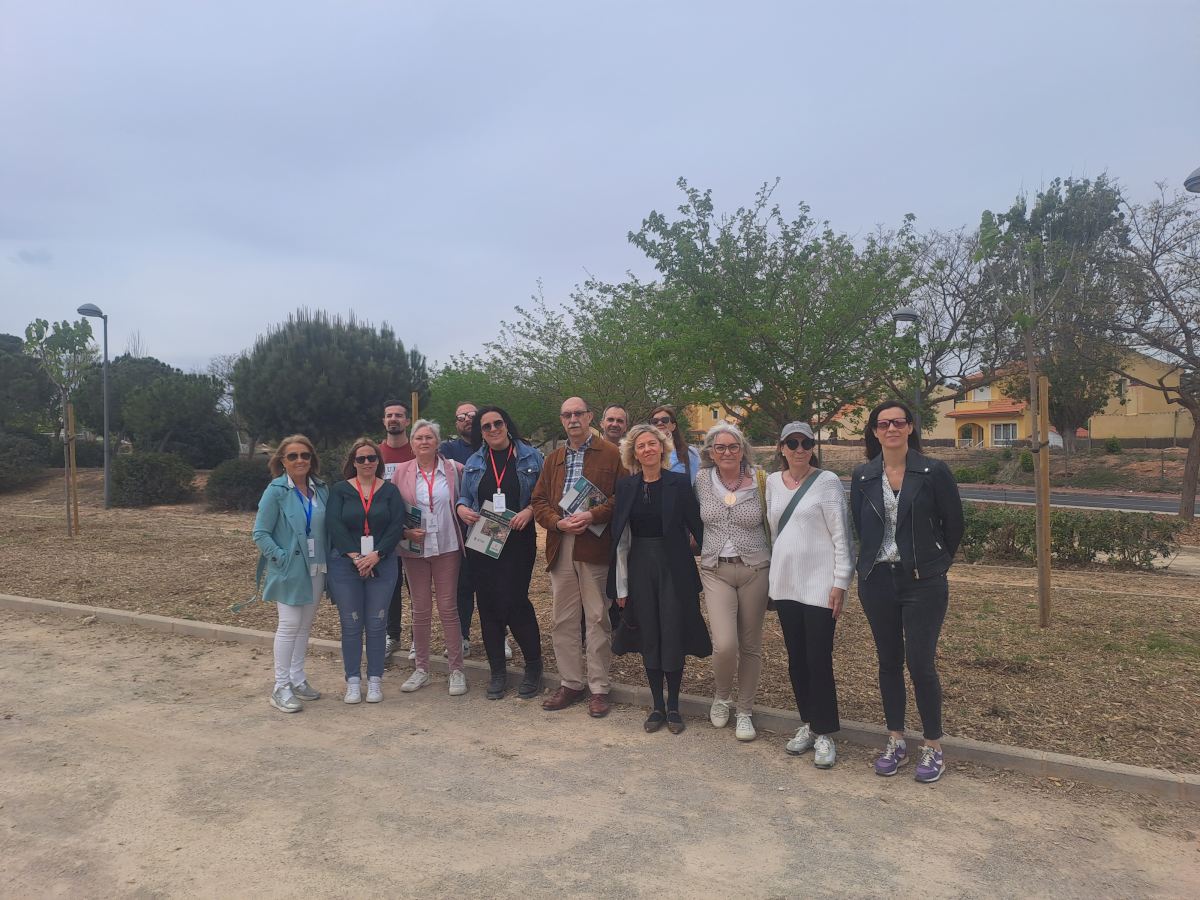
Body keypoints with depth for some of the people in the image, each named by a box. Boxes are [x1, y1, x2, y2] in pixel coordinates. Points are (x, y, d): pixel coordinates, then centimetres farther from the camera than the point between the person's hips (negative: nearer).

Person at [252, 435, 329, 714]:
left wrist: (328, 560, 0)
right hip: (289, 570, -5)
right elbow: (260, 534, -9)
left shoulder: (321, 490, 4)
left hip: (315, 568, 5)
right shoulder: (276, 491, -9)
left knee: (305, 625, 12)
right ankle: (281, 688, 7)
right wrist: (283, 558, -16)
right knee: (289, 625, -3)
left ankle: (298, 680, 25)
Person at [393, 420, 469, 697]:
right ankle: (421, 669, 21)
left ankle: (457, 669, 11)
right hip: (415, 549, 1)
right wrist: (406, 530, -9)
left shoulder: (453, 469, -1)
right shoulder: (401, 471, 2)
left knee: (448, 608, 1)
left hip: (447, 547, -1)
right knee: (420, 609, 9)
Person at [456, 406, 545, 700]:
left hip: (518, 541, -4)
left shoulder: (530, 457, 1)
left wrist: (529, 511, -17)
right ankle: (497, 671, 19)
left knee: (514, 601, -10)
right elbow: (464, 496, 14)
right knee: (488, 604, 6)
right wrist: (462, 508, -7)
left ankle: (533, 666, 11)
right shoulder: (474, 463, 12)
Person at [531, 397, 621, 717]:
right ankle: (570, 684, 22)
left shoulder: (611, 455, 1)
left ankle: (599, 688, 12)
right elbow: (539, 501, 12)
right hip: (560, 547, 5)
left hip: (595, 545, -5)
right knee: (563, 620, 10)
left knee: (597, 619, 2)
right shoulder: (553, 459, 17)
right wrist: (558, 522, -6)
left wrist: (592, 515, -18)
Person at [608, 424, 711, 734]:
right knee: (649, 638, 9)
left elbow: (696, 526, -2)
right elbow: (620, 537, 4)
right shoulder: (625, 486, 3)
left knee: (673, 636, 2)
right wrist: (620, 586, 3)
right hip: (640, 566, 2)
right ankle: (657, 705, 22)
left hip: (674, 566, -2)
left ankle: (673, 705, 19)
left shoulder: (679, 483, -4)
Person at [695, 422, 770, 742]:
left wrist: (775, 565, 1)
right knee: (725, 644, -12)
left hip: (754, 569, 0)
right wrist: (698, 545, 11)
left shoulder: (759, 481, -5)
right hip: (716, 570, 0)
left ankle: (745, 712, 28)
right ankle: (721, 696, 19)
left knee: (750, 645, 9)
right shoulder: (702, 480, 0)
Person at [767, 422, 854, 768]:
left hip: (818, 583, -5)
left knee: (819, 661, -3)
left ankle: (825, 733, 12)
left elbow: (841, 534, -9)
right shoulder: (773, 482, 8)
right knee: (796, 659, 12)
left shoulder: (827, 481, -7)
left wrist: (841, 582, -13)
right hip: (785, 582, 5)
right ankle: (808, 723, 27)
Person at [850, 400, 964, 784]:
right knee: (889, 662, 12)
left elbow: (954, 524, 2)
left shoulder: (933, 472, -6)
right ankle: (895, 742, 25)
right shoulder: (863, 477, 3)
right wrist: (876, 559, 11)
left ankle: (933, 747, 16)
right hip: (877, 581, 3)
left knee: (921, 664, -2)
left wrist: (934, 563, 9)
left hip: (922, 583, -3)